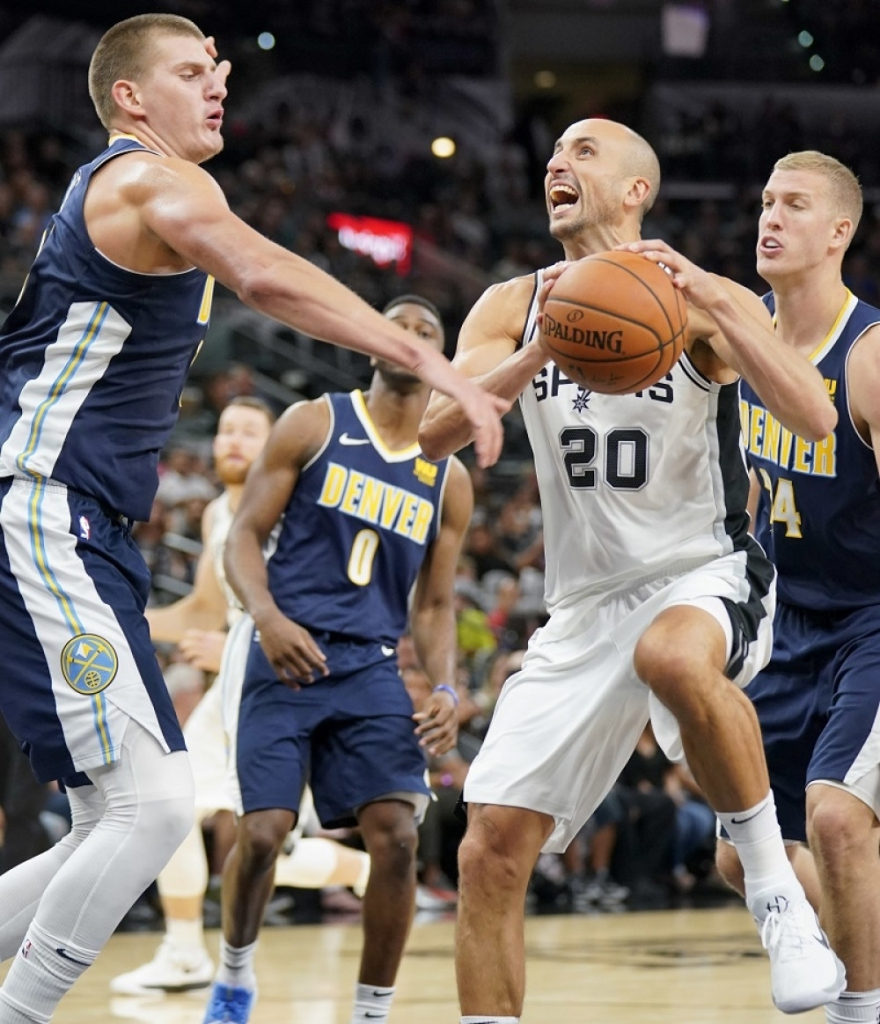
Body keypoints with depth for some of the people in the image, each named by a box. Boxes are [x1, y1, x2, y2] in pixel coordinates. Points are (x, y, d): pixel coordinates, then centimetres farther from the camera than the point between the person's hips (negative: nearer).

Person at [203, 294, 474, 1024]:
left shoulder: (449, 481, 11)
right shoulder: (314, 425, 3)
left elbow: (434, 605, 15)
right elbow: (245, 534, 0)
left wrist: (447, 690, -4)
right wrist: (267, 615, -19)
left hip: (372, 669, 3)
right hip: (287, 659, -2)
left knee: (397, 835, -14)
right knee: (262, 832, -11)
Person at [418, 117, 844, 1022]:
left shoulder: (699, 301, -7)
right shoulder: (515, 308, 4)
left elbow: (816, 420, -21)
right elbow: (434, 436, -11)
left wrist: (713, 304, -30)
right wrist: (542, 353, -27)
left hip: (705, 578, -5)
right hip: (586, 604, 5)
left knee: (674, 657, -41)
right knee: (489, 853, -4)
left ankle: (774, 888, -24)